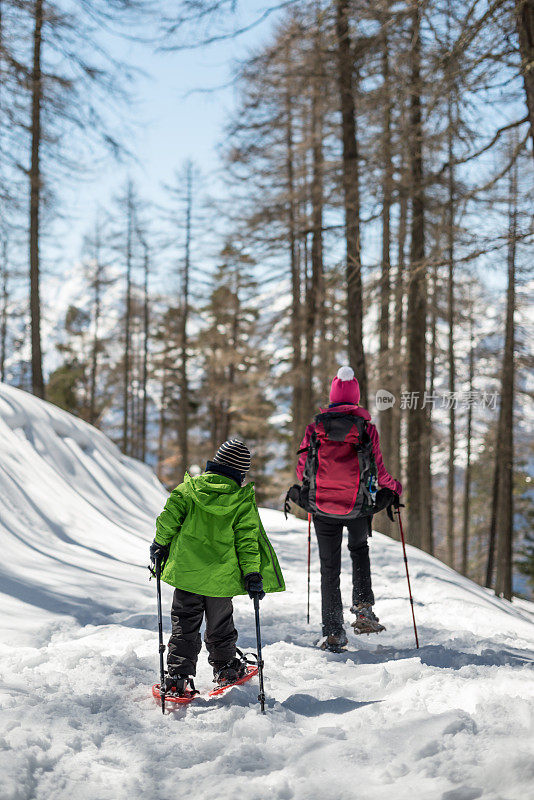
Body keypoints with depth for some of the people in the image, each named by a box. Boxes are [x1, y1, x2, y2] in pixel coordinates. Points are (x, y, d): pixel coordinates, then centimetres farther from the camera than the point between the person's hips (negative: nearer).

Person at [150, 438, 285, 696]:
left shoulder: (189, 488, -3)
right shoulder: (243, 501, -6)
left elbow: (169, 518, -4)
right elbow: (247, 540, -8)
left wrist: (160, 544, 11)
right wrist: (252, 574, -5)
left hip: (186, 569, 1)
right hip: (221, 576, 0)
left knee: (184, 626, 8)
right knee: (220, 625, 19)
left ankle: (178, 677, 3)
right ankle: (225, 667, 31)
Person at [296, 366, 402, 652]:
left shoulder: (315, 427, -2)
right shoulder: (366, 428, -6)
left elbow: (302, 469, 3)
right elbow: (379, 472, -6)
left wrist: (305, 488, 26)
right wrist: (393, 489, 15)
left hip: (323, 508, 0)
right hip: (358, 507, 0)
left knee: (329, 567, 10)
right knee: (359, 550, 28)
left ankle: (333, 633, 8)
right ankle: (363, 608, 12)